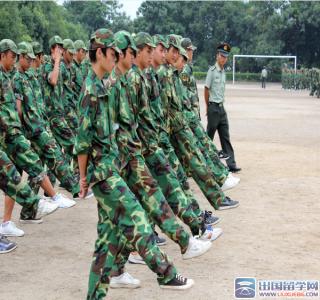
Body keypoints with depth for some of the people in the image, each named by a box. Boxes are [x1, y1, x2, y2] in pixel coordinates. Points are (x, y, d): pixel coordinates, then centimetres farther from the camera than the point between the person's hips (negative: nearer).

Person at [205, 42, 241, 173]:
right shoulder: (212, 70, -11)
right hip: (213, 108, -7)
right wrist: (208, 107, 0)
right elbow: (206, 90, -8)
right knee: (209, 136, 2)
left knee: (225, 137, 5)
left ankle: (231, 164, 5)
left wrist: (220, 105, 10)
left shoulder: (223, 72, 12)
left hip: (221, 108, 7)